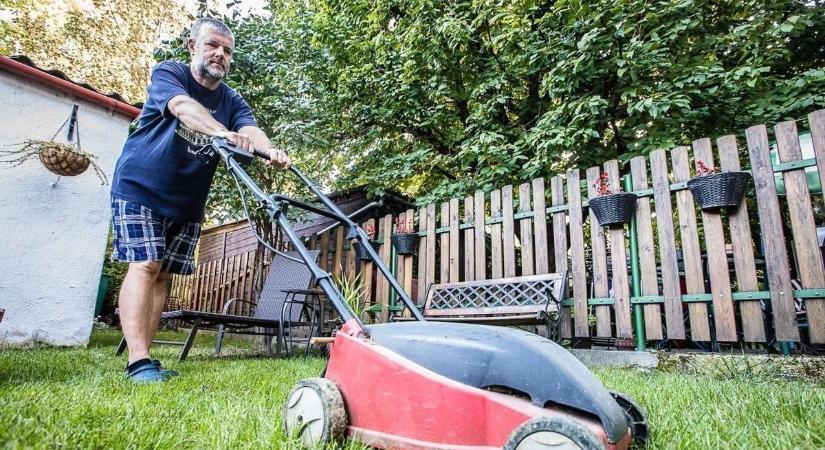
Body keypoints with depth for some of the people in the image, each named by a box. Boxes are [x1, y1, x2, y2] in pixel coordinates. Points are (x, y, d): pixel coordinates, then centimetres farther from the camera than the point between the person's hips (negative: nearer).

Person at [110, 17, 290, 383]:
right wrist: (221, 132, -50)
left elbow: (251, 130, -16)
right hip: (139, 188, -4)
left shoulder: (232, 101, 5)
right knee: (145, 265, -15)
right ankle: (138, 362, -16)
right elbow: (183, 107, -30)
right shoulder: (167, 74, -7)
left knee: (162, 274, 3)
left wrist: (270, 151, -40)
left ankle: (142, 356, 8)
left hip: (187, 201, 5)